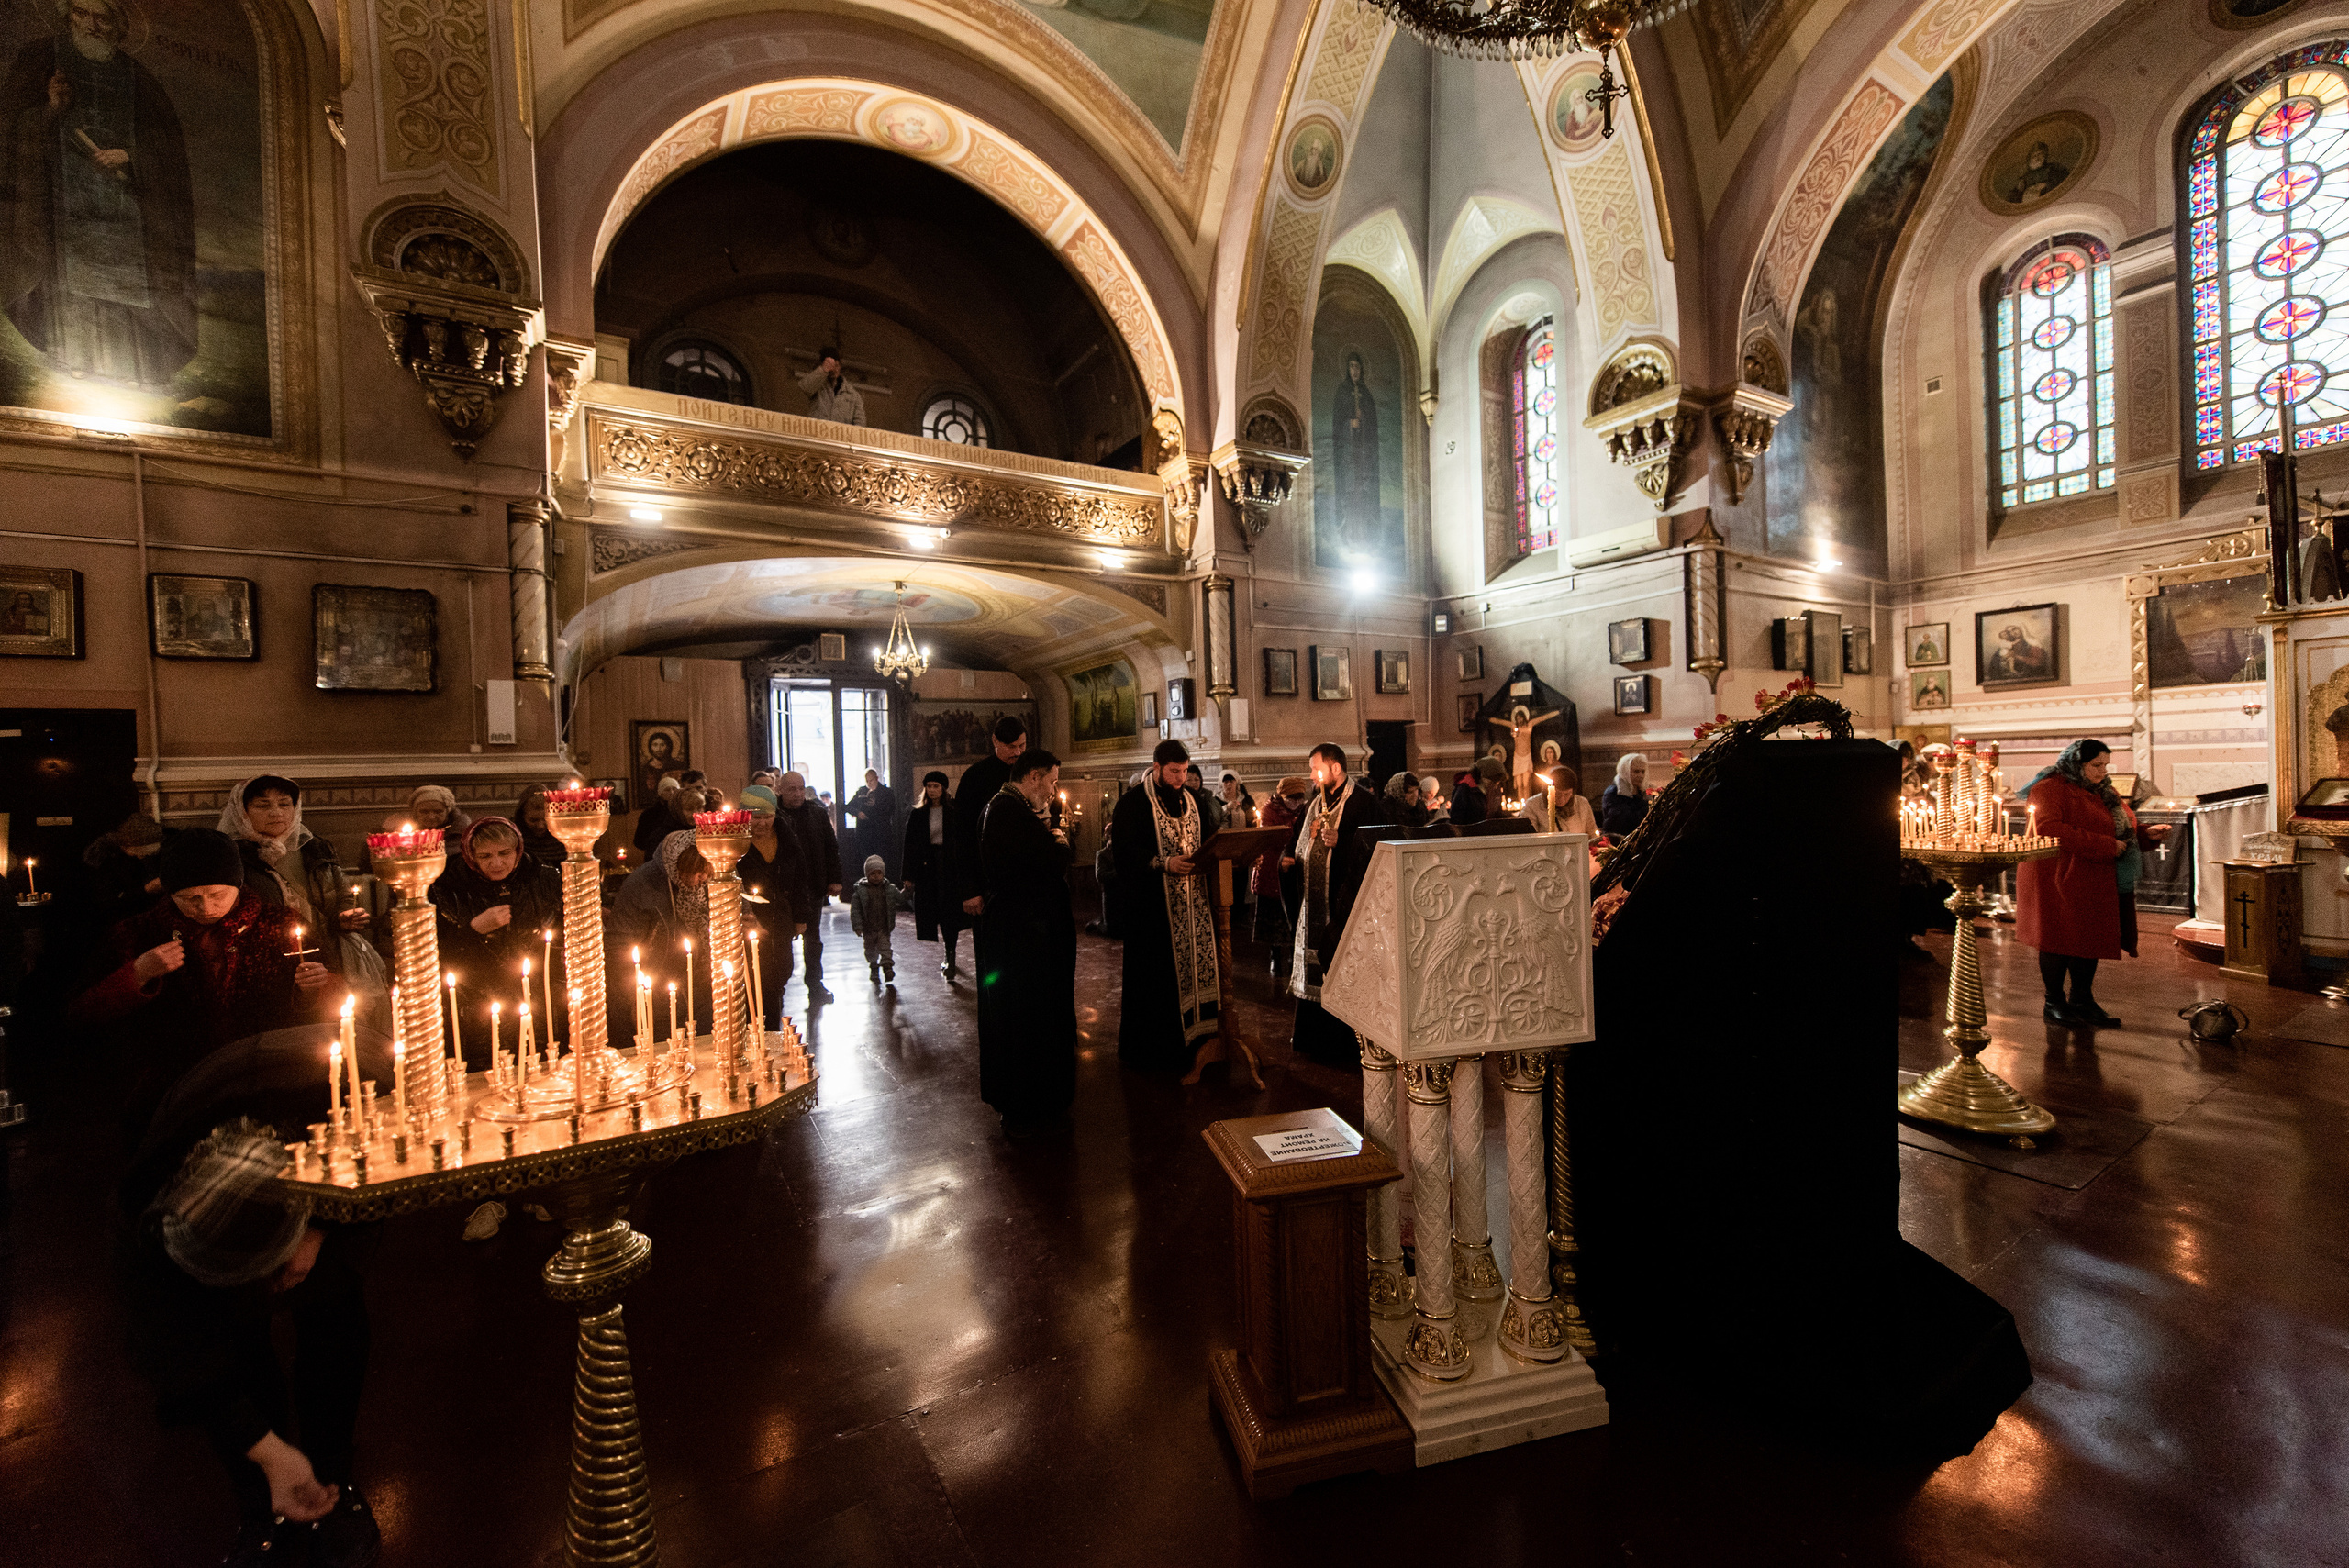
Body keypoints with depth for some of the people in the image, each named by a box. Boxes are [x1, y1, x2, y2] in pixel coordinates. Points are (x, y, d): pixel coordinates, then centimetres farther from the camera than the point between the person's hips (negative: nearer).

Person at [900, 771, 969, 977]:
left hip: (950, 865, -3)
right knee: (933, 910, 5)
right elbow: (910, 845, 7)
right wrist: (909, 874, 2)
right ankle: (949, 957, 19)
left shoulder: (954, 811, 1)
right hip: (927, 866, 3)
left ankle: (950, 958, -1)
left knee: (949, 911, -5)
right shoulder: (918, 814, 7)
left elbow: (963, 839, -2)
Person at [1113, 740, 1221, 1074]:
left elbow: (1210, 838, 18)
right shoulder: (1133, 803, -6)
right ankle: (1146, 1047, 13)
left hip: (1194, 903, 6)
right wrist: (1164, 863, -25)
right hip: (1152, 906, -5)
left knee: (1197, 967, 5)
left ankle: (1195, 1039, 17)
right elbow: (1124, 849, -14)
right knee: (1154, 975, 0)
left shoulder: (1194, 800, 13)